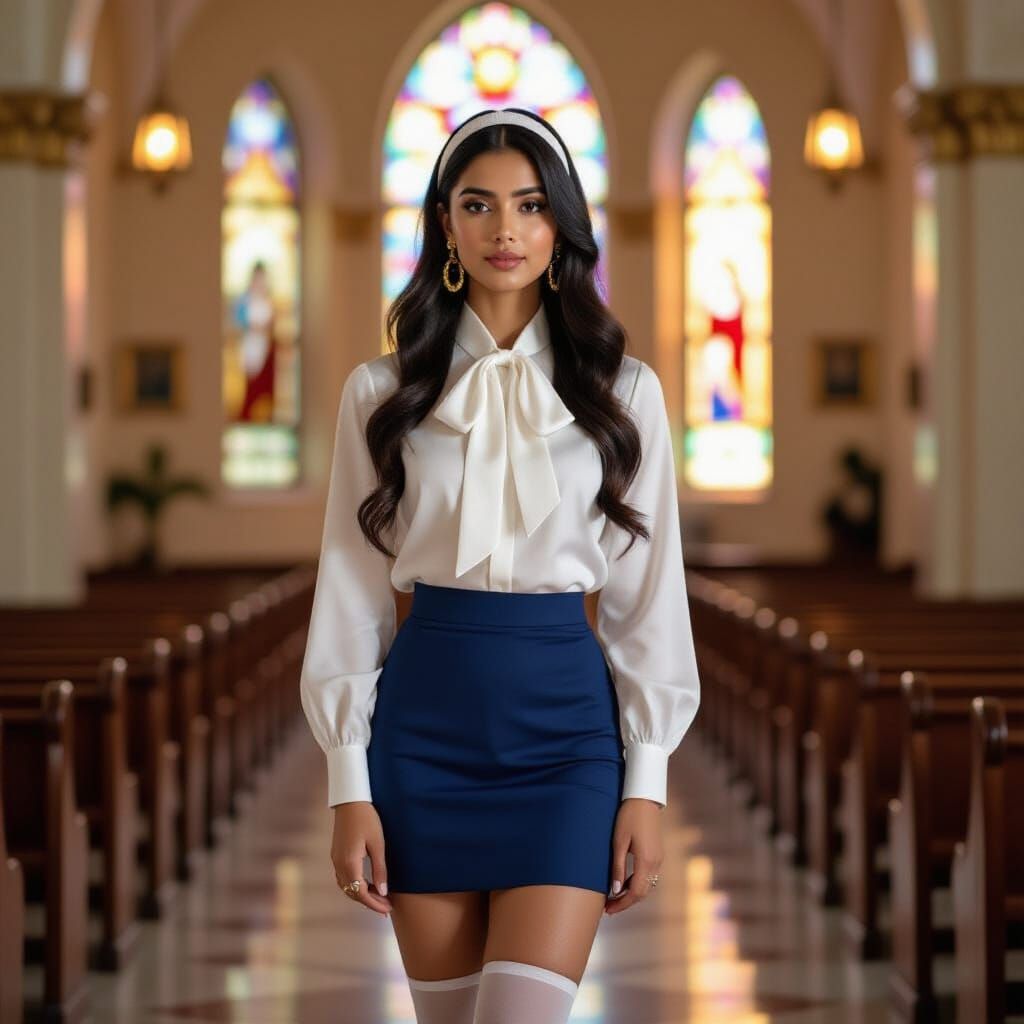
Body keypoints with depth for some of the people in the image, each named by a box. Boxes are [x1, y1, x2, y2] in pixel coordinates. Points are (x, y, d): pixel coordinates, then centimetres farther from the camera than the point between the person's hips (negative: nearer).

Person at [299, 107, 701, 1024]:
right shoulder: (382, 392, 4)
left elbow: (647, 591, 5)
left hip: (566, 718, -1)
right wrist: (349, 786, -1)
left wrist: (647, 782, 0)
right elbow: (353, 590, 4)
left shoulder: (623, 390, 4)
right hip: (424, 715, 1)